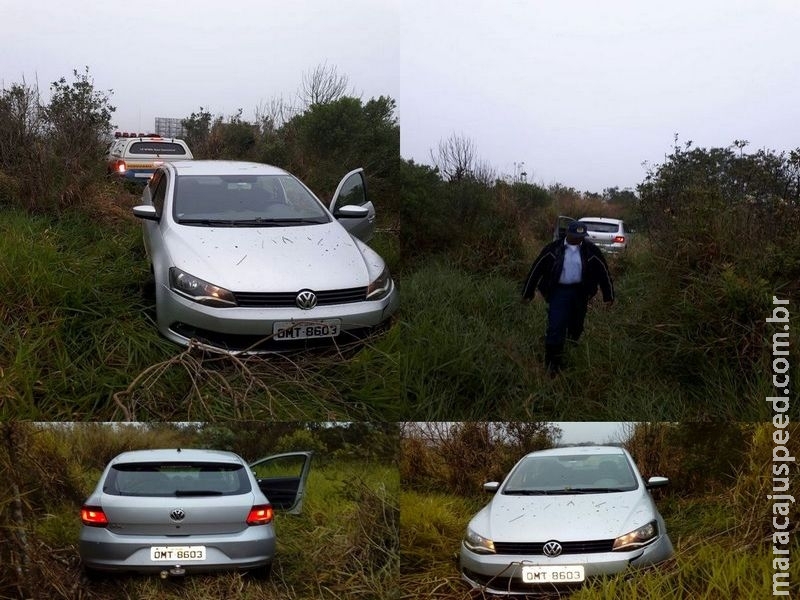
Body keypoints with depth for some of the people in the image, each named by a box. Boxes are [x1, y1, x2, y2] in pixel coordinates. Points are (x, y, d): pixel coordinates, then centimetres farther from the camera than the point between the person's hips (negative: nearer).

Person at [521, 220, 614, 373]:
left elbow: (604, 273, 4)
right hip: (558, 292, -2)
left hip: (580, 292, 2)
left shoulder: (591, 251, -5)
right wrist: (527, 293, 2)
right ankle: (553, 364, 4)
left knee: (576, 326, 14)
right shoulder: (553, 249, -8)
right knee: (556, 327, -7)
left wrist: (608, 296, 7)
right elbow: (536, 269, -1)